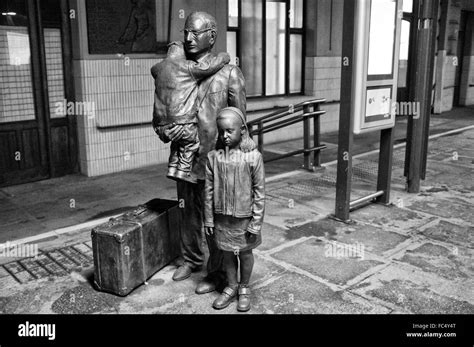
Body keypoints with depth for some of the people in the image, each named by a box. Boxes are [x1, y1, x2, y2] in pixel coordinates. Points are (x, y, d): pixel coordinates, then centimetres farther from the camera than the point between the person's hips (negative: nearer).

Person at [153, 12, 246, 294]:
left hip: (212, 161, -5)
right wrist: (165, 131, -9)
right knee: (188, 215, 20)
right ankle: (191, 259, 41)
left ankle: (218, 275, 23)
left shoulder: (229, 73, -7)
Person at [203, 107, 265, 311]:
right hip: (222, 218, 2)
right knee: (227, 254, 17)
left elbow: (259, 192, -10)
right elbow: (209, 190, 0)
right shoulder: (214, 157, -7)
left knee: (245, 253, 14)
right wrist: (208, 219, 2)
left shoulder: (253, 157, -15)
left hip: (244, 218, -2)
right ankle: (231, 287, 38)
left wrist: (256, 223, -10)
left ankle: (244, 289, 36)